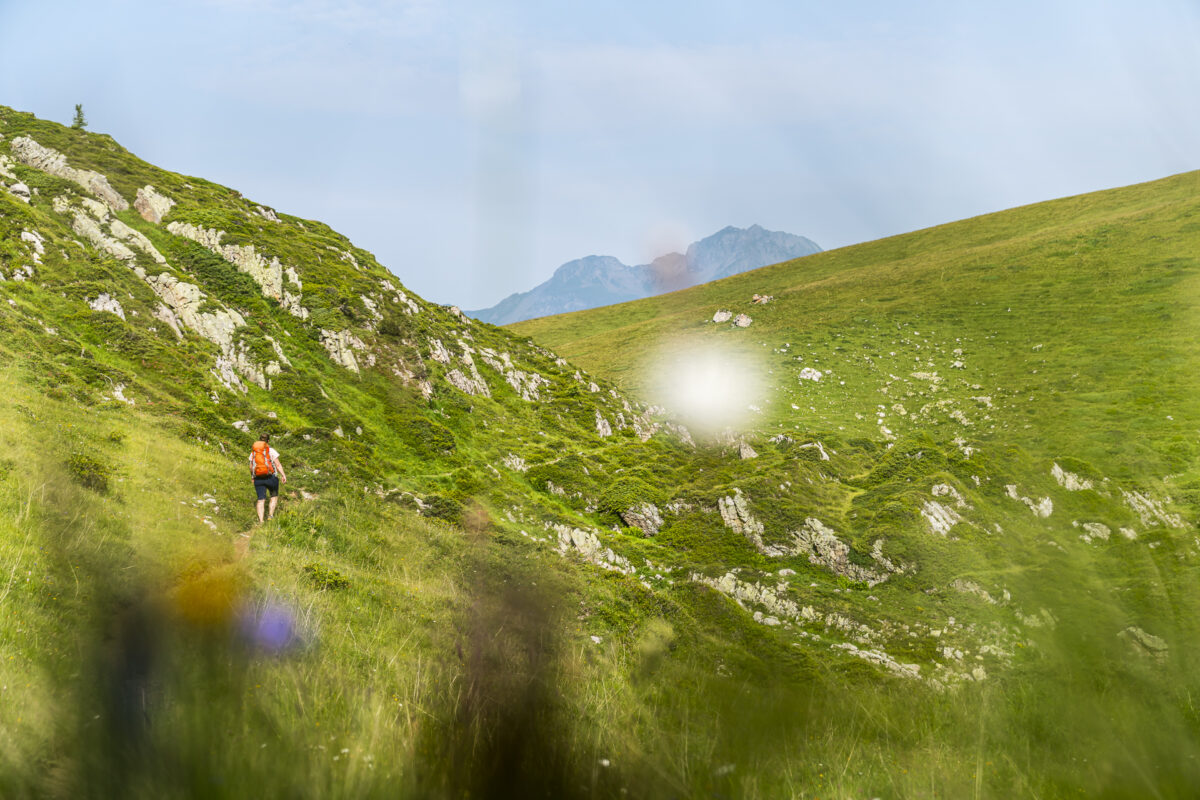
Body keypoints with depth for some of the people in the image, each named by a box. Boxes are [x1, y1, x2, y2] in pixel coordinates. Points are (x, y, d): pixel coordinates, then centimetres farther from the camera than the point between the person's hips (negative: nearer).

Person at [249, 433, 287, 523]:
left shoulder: (253, 452, 7)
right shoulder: (271, 451, -5)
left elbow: (251, 467, 11)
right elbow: (278, 464, -12)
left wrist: (252, 477, 26)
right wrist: (283, 475, -15)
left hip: (258, 479, 3)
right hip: (271, 477, -3)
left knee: (261, 500, 3)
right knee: (274, 496, 18)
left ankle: (261, 520, -8)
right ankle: (270, 515, 4)